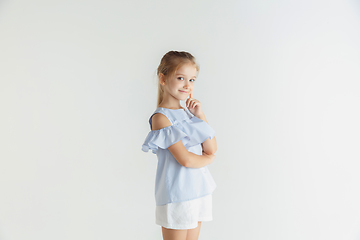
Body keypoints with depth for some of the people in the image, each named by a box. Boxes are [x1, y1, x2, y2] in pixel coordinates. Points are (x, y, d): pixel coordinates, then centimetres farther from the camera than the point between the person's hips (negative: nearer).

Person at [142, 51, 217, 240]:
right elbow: (185, 159, -20)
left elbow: (212, 149, 4)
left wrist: (200, 115, -3)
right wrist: (207, 159, 0)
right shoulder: (161, 117, -13)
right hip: (176, 194, -7)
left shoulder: (188, 113, 10)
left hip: (199, 190, 7)